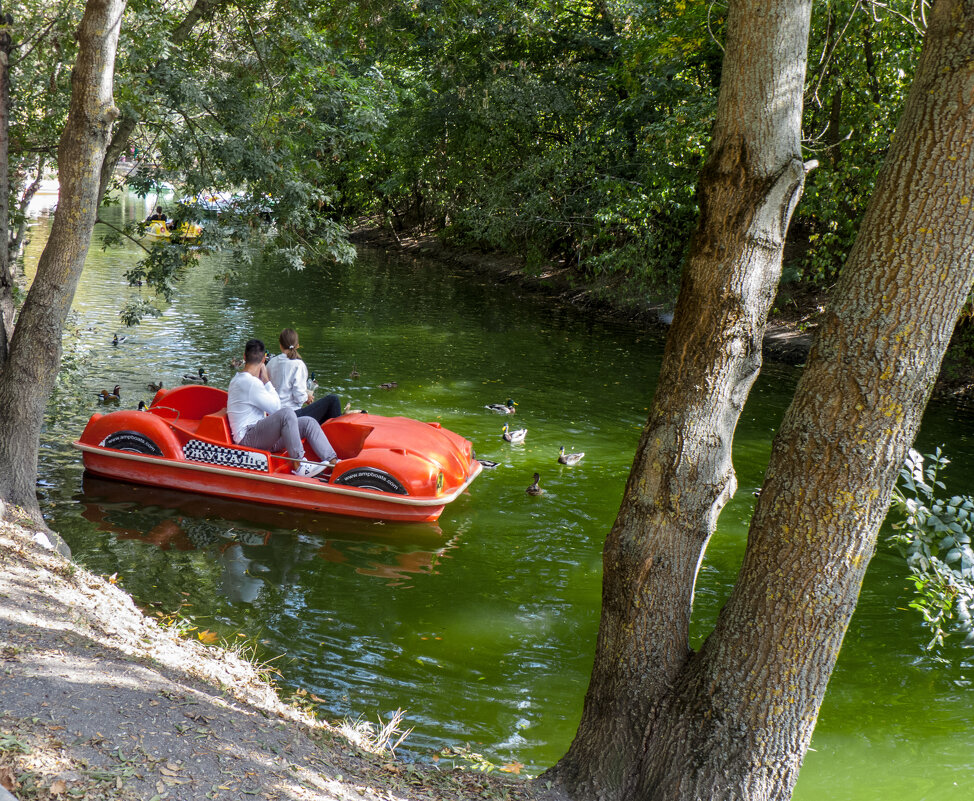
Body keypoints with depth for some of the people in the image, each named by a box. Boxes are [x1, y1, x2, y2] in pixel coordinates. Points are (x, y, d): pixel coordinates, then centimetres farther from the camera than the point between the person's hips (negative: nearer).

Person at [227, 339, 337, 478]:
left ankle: (333, 462, -9)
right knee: (286, 414, -35)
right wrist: (266, 380, -4)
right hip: (247, 438, -11)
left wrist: (263, 381, 15)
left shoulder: (237, 379, 20)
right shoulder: (250, 383, -15)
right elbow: (276, 407, -12)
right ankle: (299, 466, -32)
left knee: (308, 422, 0)